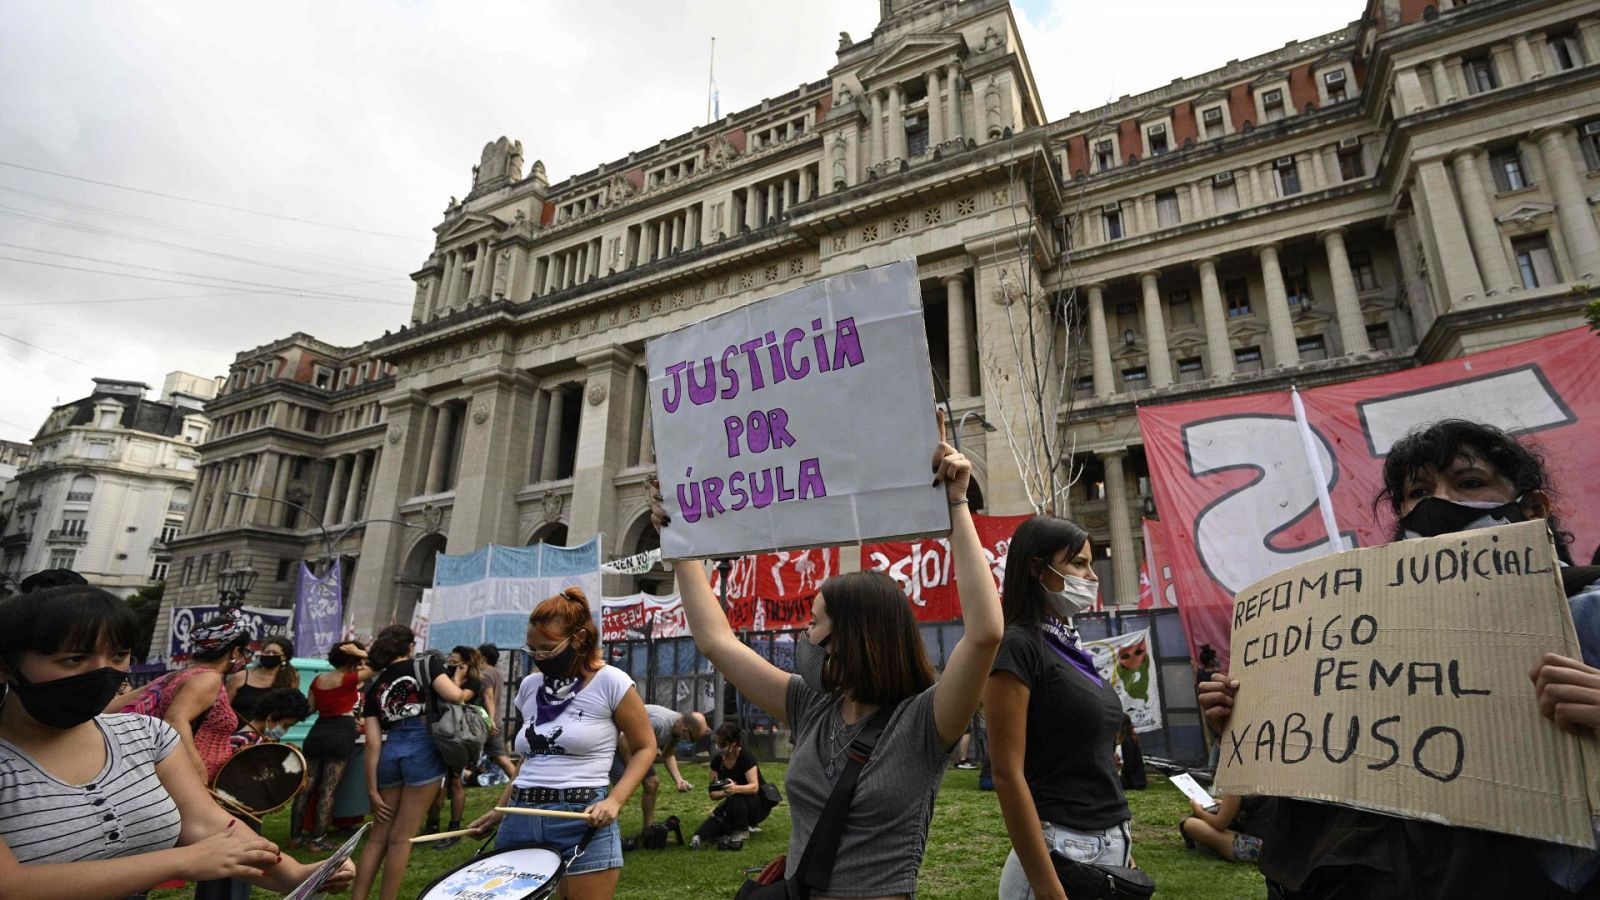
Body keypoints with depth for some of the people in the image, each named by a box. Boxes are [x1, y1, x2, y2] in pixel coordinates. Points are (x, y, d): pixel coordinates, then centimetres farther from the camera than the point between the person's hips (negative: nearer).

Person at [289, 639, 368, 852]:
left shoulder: (317, 680, 9)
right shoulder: (348, 679, -10)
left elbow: (310, 708, 18)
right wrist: (359, 652, -7)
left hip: (316, 734, 7)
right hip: (341, 737, -7)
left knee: (306, 787, 10)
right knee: (328, 790, -3)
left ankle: (295, 835, 16)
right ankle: (317, 839, -1)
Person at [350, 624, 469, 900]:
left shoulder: (374, 686, 14)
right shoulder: (426, 664, 5)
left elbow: (373, 743, 8)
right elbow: (454, 695, -12)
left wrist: (372, 789, 9)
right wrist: (466, 692, 12)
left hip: (390, 752, 4)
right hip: (423, 750, -4)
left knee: (378, 835, 16)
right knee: (401, 837, 5)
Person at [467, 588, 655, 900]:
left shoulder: (610, 682, -8)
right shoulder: (530, 686, 9)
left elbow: (645, 748, -3)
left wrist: (614, 800, -15)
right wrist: (500, 809, 16)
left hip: (583, 819, -5)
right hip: (521, 818, 5)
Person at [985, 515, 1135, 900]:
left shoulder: (1072, 646, 9)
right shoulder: (1017, 646, -16)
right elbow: (1008, 775, -19)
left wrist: (1125, 849, 14)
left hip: (1112, 846, 8)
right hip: (1059, 851, -8)